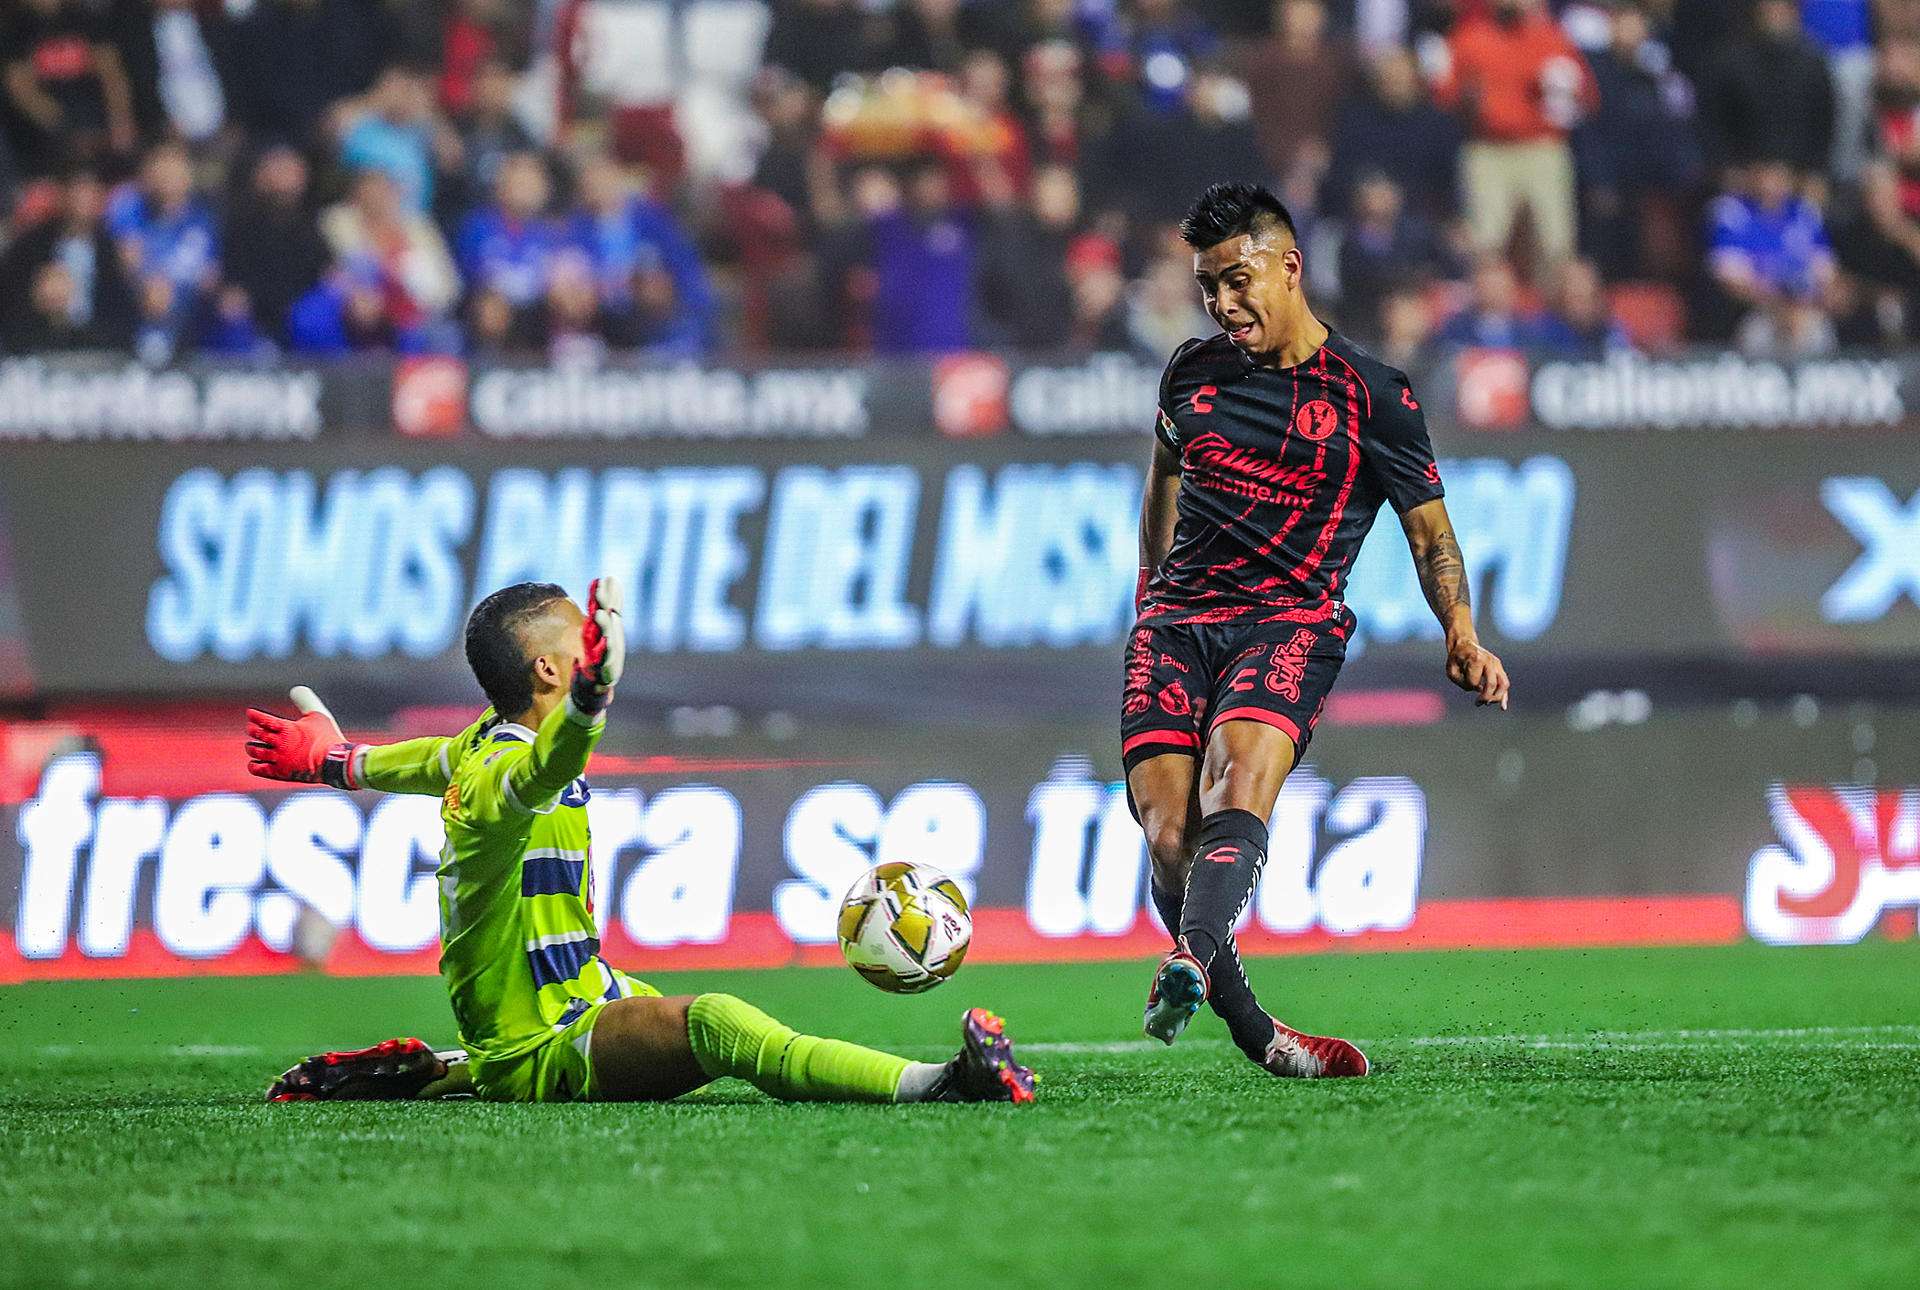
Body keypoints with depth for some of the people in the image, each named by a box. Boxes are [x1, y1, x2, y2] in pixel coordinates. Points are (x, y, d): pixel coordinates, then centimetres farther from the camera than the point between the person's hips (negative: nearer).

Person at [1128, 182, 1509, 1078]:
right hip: (1174, 624, 4)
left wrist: (1461, 637, -7)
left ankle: (1187, 967, -55)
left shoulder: (1369, 395, 4)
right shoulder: (1191, 373, 16)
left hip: (1289, 624, -4)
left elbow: (1428, 531, 8)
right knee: (1170, 837, -17)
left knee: (1238, 780, -33)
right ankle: (1252, 1033, -6)